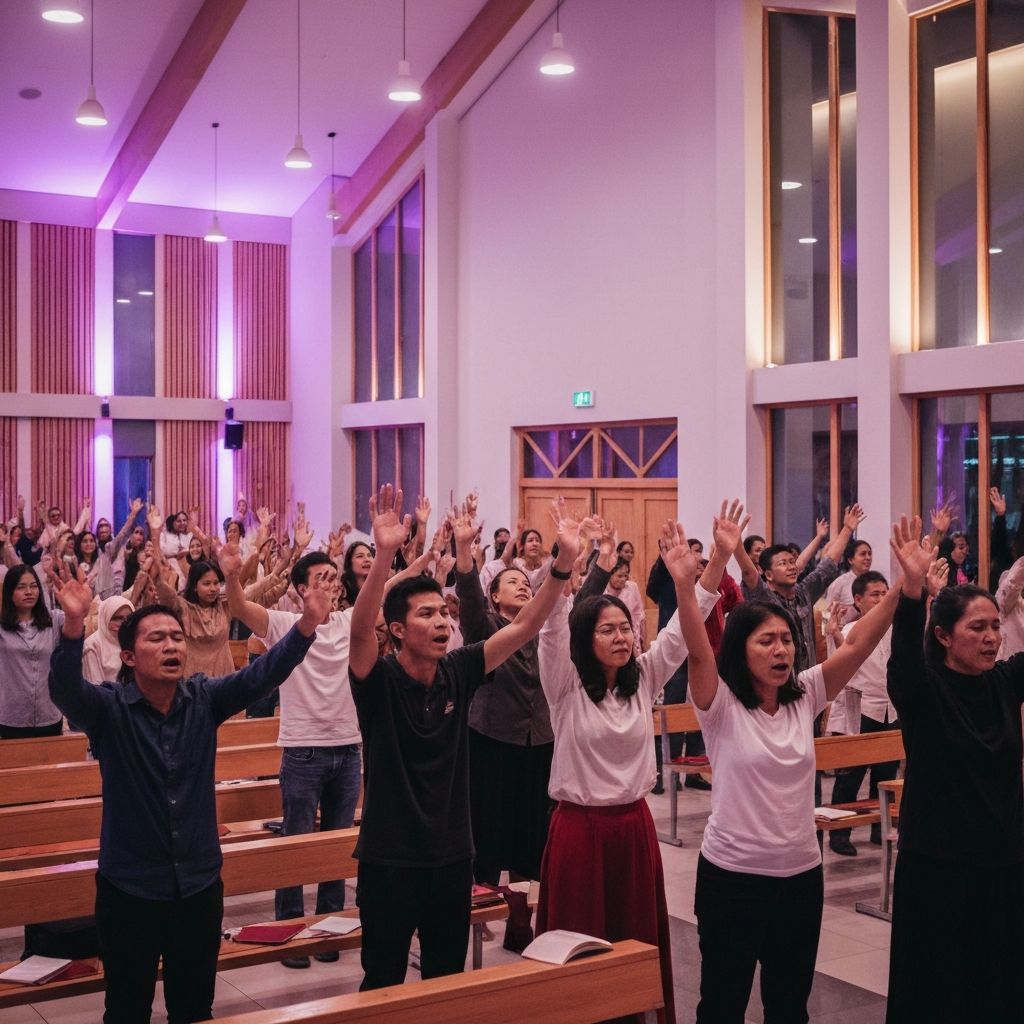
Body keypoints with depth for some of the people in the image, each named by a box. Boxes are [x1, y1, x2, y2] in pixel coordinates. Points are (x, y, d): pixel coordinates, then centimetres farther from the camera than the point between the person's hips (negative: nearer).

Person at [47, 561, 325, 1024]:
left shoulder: (204, 699, -4)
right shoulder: (109, 707, -11)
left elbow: (263, 673, -16)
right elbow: (63, 687, -30)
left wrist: (307, 625, -33)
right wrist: (74, 625, -48)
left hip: (200, 883, 3)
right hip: (130, 887, -2)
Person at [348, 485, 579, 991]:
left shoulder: (459, 673, -3)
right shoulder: (378, 680, -14)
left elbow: (524, 627, -9)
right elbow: (360, 631, -34)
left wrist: (565, 561, -21)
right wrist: (384, 555, -49)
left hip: (452, 855, 4)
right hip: (390, 859, -4)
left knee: (447, 979, 18)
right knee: (383, 982, 9)